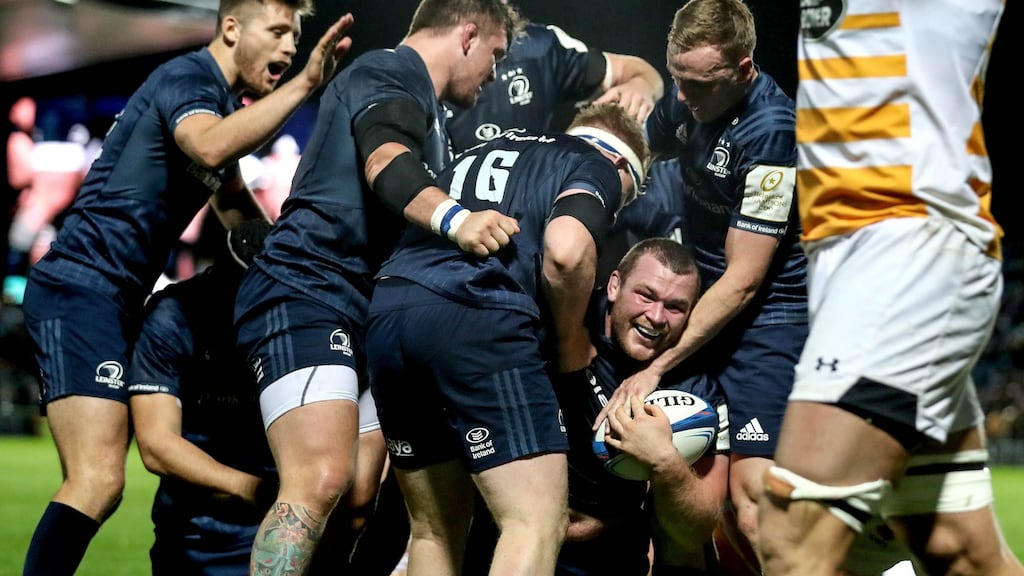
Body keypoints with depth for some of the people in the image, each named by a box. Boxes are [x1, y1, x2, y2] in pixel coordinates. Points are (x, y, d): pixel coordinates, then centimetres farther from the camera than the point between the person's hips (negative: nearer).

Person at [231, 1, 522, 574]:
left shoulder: (432, 116, 27)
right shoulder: (390, 72, -4)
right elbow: (386, 162, -25)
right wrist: (454, 218, -43)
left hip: (367, 310, 11)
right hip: (305, 291, -11)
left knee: (360, 495, 2)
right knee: (321, 481, -26)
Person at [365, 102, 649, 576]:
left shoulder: (482, 153, 36)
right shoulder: (598, 166, 14)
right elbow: (566, 250, -7)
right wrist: (571, 337, 9)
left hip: (386, 312, 7)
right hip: (477, 318, -7)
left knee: (435, 531, 17)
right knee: (539, 519, -8)